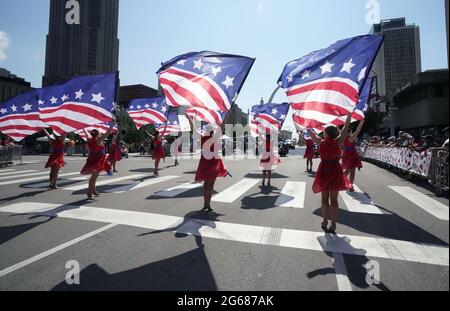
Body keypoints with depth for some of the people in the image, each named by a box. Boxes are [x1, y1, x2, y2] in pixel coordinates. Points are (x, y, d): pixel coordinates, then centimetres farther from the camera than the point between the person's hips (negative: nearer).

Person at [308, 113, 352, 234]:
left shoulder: (321, 142, -7)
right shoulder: (337, 142, -9)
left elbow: (311, 133, 8)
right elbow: (345, 128, 1)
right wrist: (349, 115, 13)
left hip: (323, 172, 0)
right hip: (335, 172, 0)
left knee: (325, 198, 13)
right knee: (334, 199, 8)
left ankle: (325, 222, 18)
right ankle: (333, 225, 11)